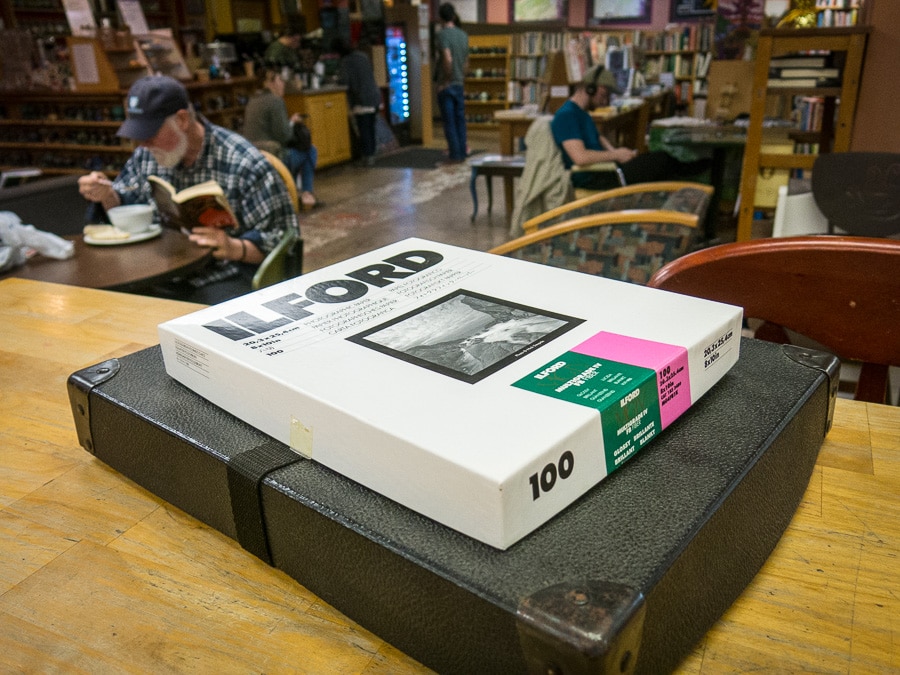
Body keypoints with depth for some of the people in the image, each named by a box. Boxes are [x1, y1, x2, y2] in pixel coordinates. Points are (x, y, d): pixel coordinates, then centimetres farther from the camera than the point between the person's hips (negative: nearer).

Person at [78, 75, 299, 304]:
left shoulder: (246, 164, -13)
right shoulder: (146, 155, 9)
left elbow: (279, 238, -13)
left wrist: (235, 249, -30)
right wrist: (107, 196, 2)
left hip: (224, 281, -5)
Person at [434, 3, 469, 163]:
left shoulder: (442, 34, -11)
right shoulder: (463, 35, 9)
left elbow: (447, 59, -23)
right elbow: (466, 61, 14)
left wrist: (446, 80, -15)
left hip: (446, 85, -6)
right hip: (459, 84, 6)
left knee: (449, 121, -1)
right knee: (460, 120, 10)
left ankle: (455, 154, -1)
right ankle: (462, 154, 13)